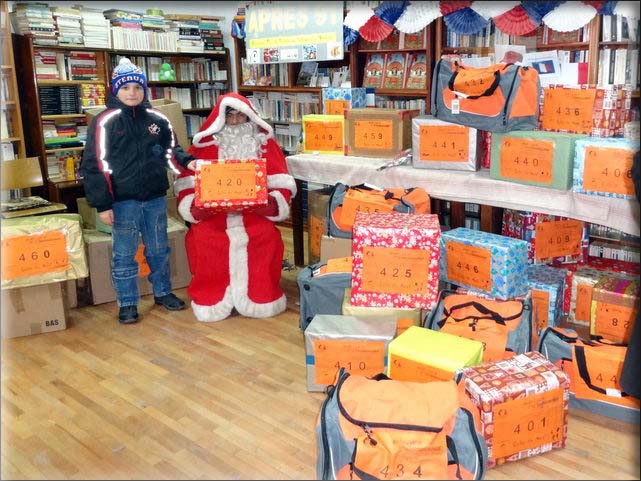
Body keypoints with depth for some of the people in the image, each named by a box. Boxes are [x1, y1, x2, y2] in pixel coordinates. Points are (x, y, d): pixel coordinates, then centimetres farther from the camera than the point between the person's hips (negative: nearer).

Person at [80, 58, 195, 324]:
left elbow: (170, 151, 15)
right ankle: (127, 303, 20)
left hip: (156, 199, 4)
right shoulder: (105, 121, -8)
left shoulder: (157, 119, 4)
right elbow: (95, 165, -9)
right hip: (123, 201, -4)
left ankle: (163, 292, 33)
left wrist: (187, 162, -7)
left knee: (159, 250, 16)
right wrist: (102, 205, -12)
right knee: (124, 254, 6)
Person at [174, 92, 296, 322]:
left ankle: (260, 295, -1)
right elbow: (186, 186, 4)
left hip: (254, 215, 0)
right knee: (203, 241, -25)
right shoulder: (205, 146, 8)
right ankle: (212, 297, 0)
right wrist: (197, 207, -17)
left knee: (266, 237, -26)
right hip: (212, 215, 0)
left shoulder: (265, 144, 9)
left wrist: (271, 203, -18)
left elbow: (282, 185, 4)